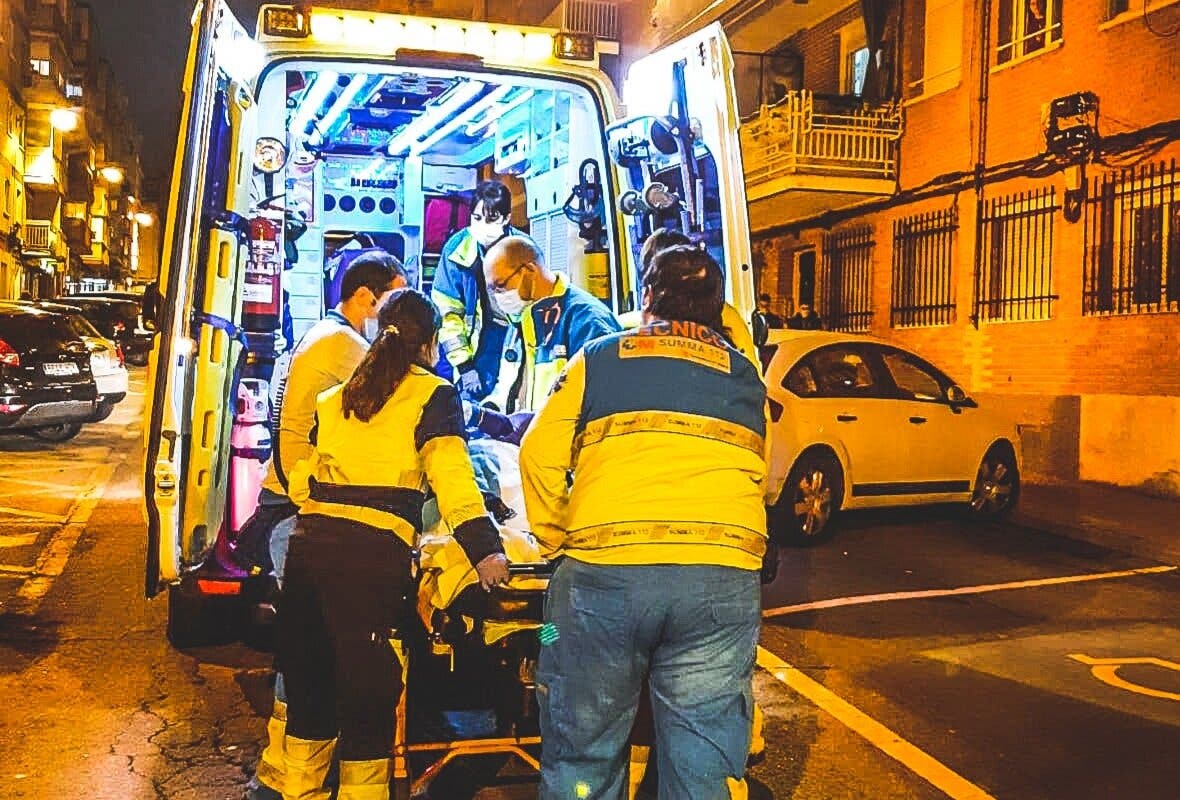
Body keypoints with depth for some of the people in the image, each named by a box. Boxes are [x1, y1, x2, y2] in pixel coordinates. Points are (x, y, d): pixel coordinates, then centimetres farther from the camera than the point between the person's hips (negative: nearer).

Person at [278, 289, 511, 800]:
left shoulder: (336, 396, 22)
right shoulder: (432, 394, 6)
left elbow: (300, 481, 20)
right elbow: (451, 476, -8)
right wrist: (484, 549, -12)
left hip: (310, 541, 6)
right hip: (374, 550, -6)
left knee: (310, 682, 18)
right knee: (368, 690, 2)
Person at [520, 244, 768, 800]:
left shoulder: (597, 359, 14)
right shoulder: (746, 376, 20)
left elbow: (539, 456, 5)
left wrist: (558, 545, 15)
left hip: (604, 567, -1)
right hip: (723, 572, 2)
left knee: (583, 754, 13)